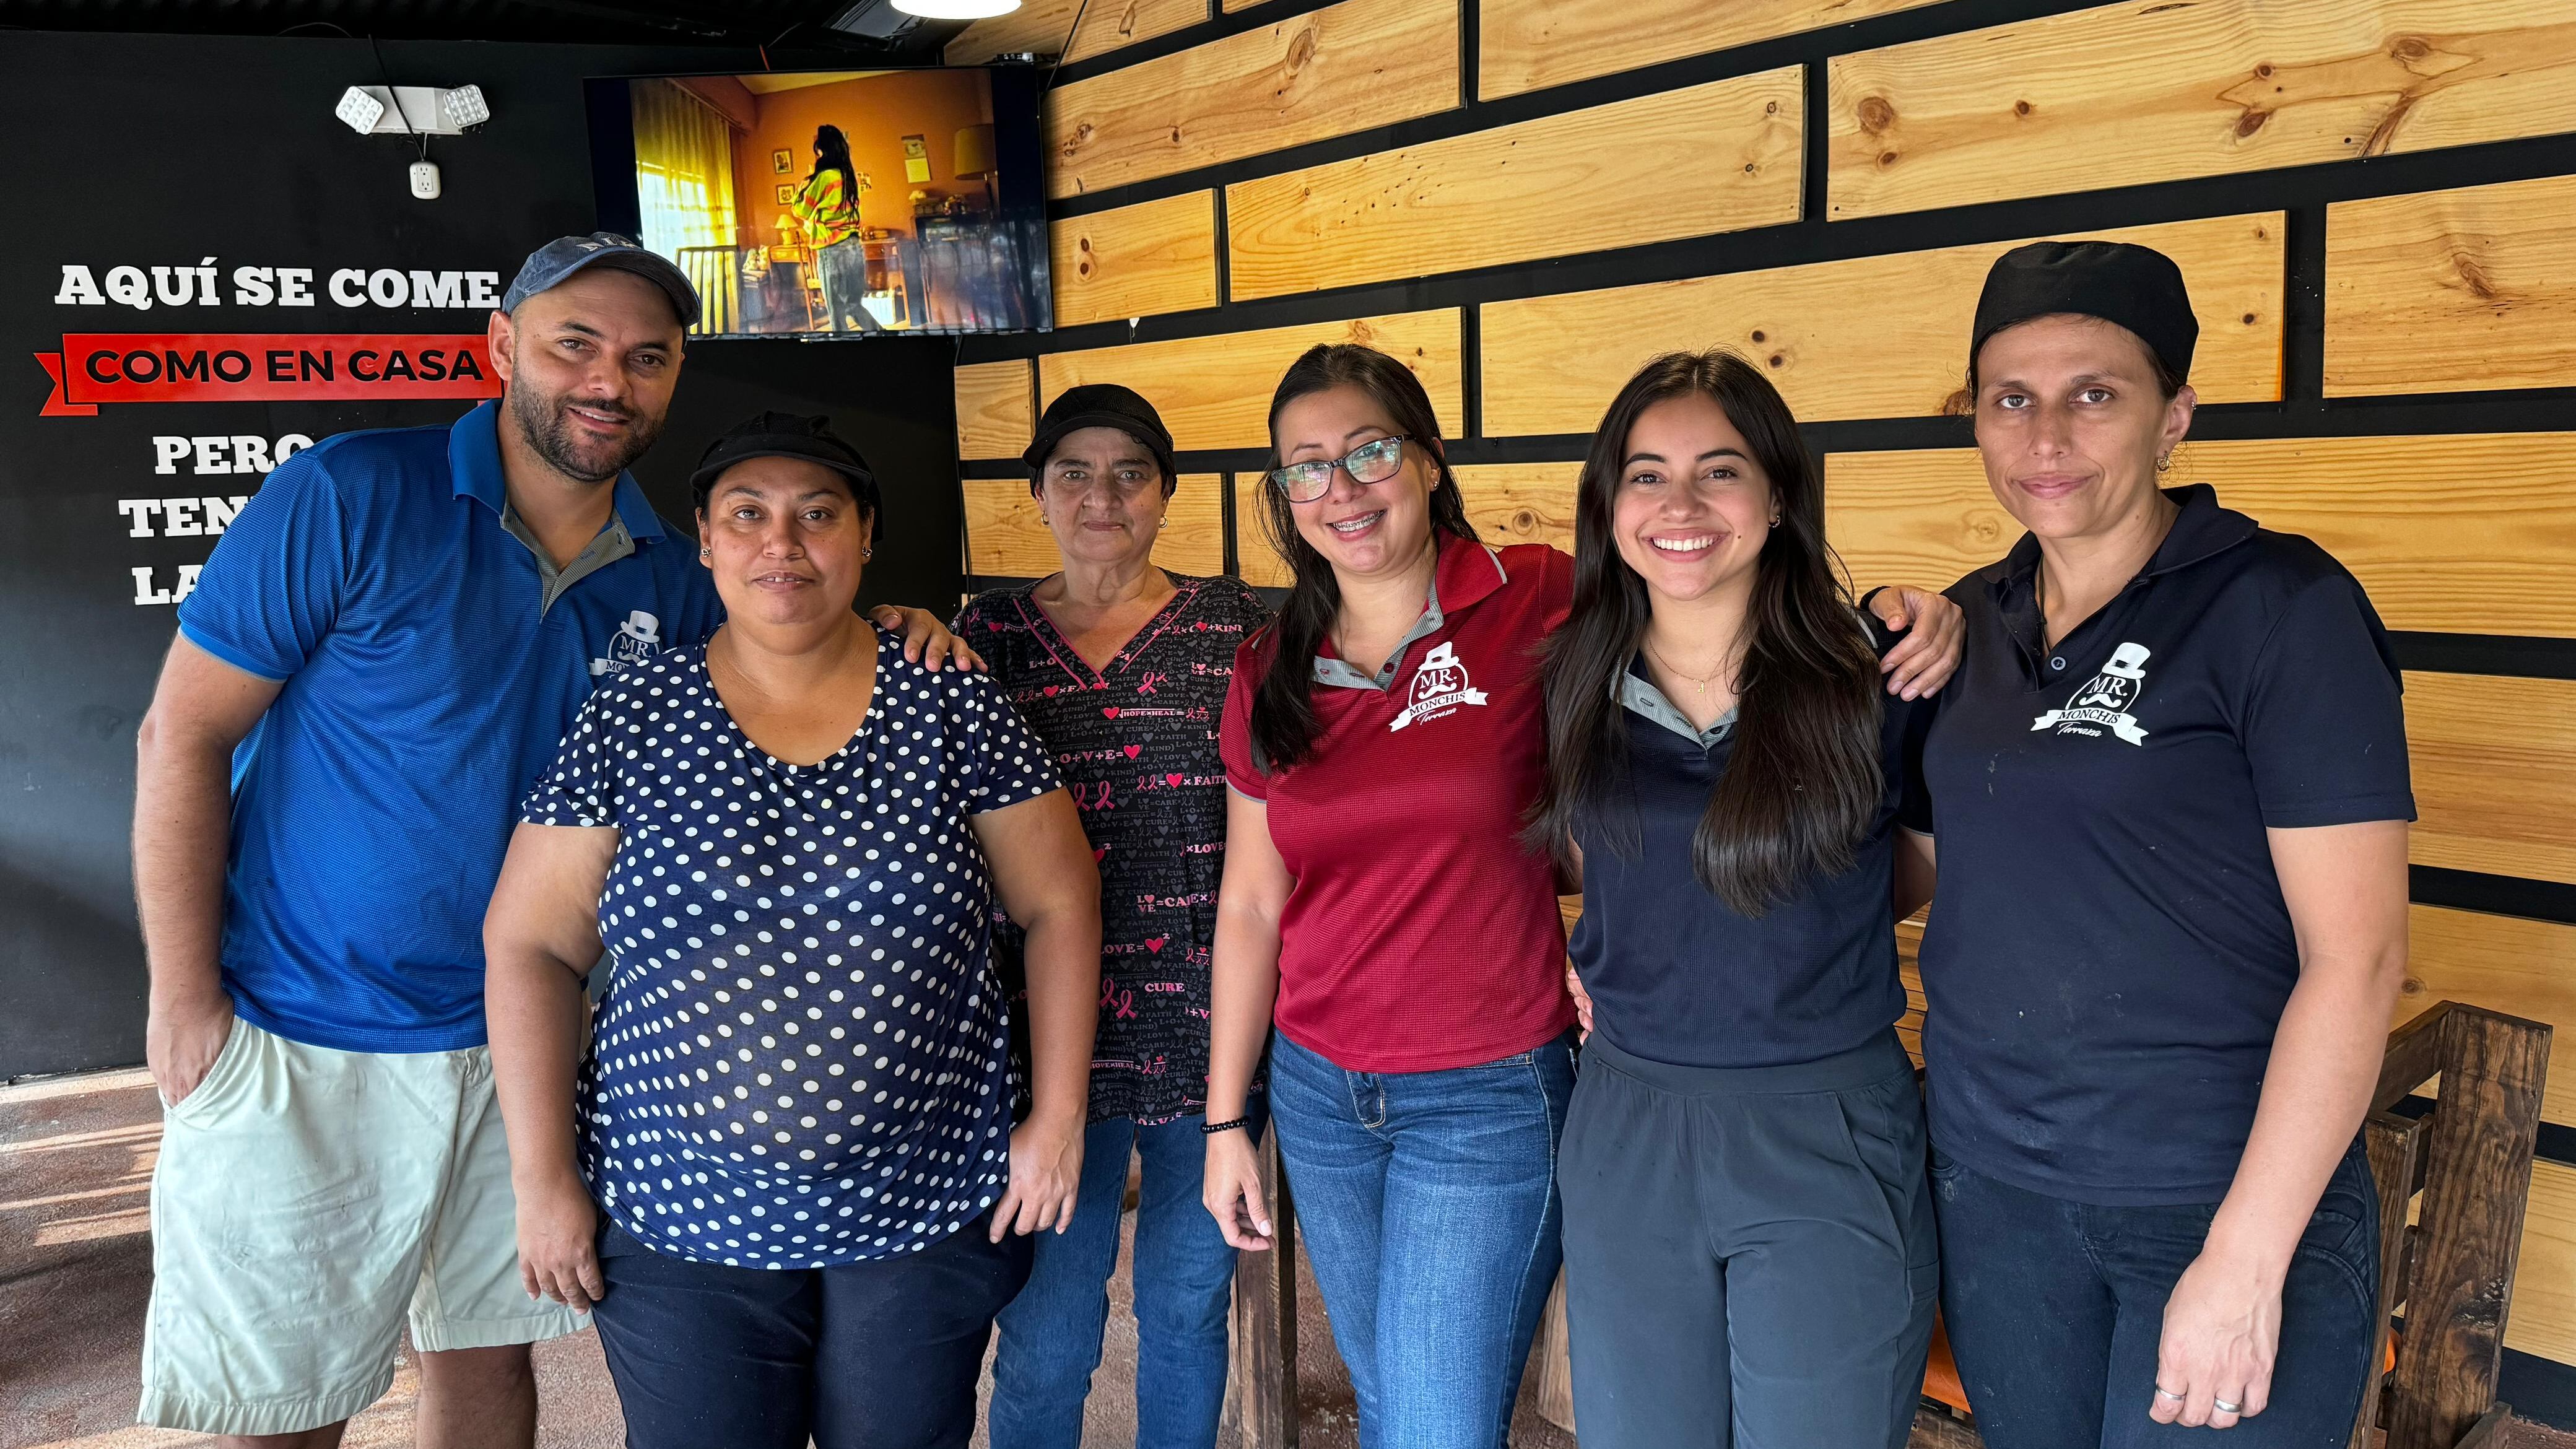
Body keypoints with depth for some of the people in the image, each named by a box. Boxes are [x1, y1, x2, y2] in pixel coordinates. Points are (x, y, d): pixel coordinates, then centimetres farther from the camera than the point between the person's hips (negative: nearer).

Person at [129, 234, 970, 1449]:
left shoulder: (665, 579, 1)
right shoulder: (351, 497, -12)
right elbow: (184, 734, -10)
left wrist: (894, 629, -8)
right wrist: (185, 996, -12)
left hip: (515, 1042, 4)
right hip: (295, 1041, -4)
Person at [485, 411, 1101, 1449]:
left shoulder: (952, 706, -4)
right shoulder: (628, 721, -2)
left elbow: (1058, 904, 1)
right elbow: (529, 946, 0)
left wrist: (1059, 1116, -2)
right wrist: (543, 1179, -4)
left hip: (925, 1210, 0)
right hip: (680, 1221, 0)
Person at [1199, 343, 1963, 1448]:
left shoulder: (1534, 603, -12)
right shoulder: (1269, 676, 2)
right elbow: (1251, 904, 6)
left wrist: (1899, 621, -27)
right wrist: (1224, 1120, 9)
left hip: (1491, 1100, -4)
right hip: (1317, 1096, 5)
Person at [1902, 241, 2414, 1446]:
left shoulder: (2281, 606, -11)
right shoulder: (1965, 624, 5)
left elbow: (2357, 955, -15)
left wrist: (2246, 1260, -18)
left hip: (2228, 1200, -5)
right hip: (1989, 1187, 5)